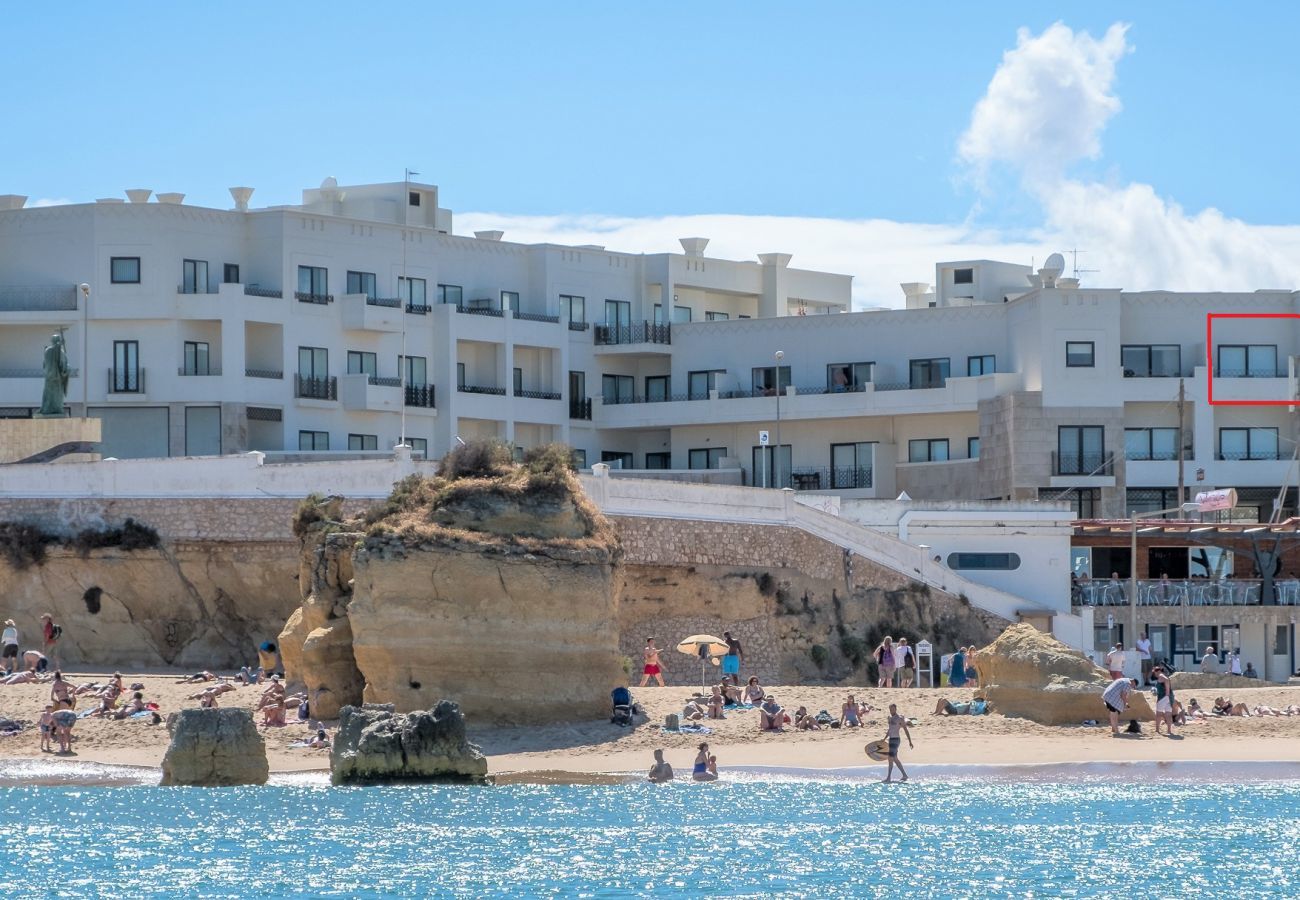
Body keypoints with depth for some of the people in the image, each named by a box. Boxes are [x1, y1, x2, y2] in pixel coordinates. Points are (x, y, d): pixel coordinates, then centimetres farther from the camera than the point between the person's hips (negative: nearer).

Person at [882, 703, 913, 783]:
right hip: (891, 739, 9)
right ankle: (904, 775, 20)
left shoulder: (899, 719, -9)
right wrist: (884, 739, 26)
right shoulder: (890, 718, 13)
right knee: (895, 759, 11)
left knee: (891, 758, -13)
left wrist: (910, 742, -7)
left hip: (896, 739, -9)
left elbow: (906, 730, -7)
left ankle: (889, 777, -13)